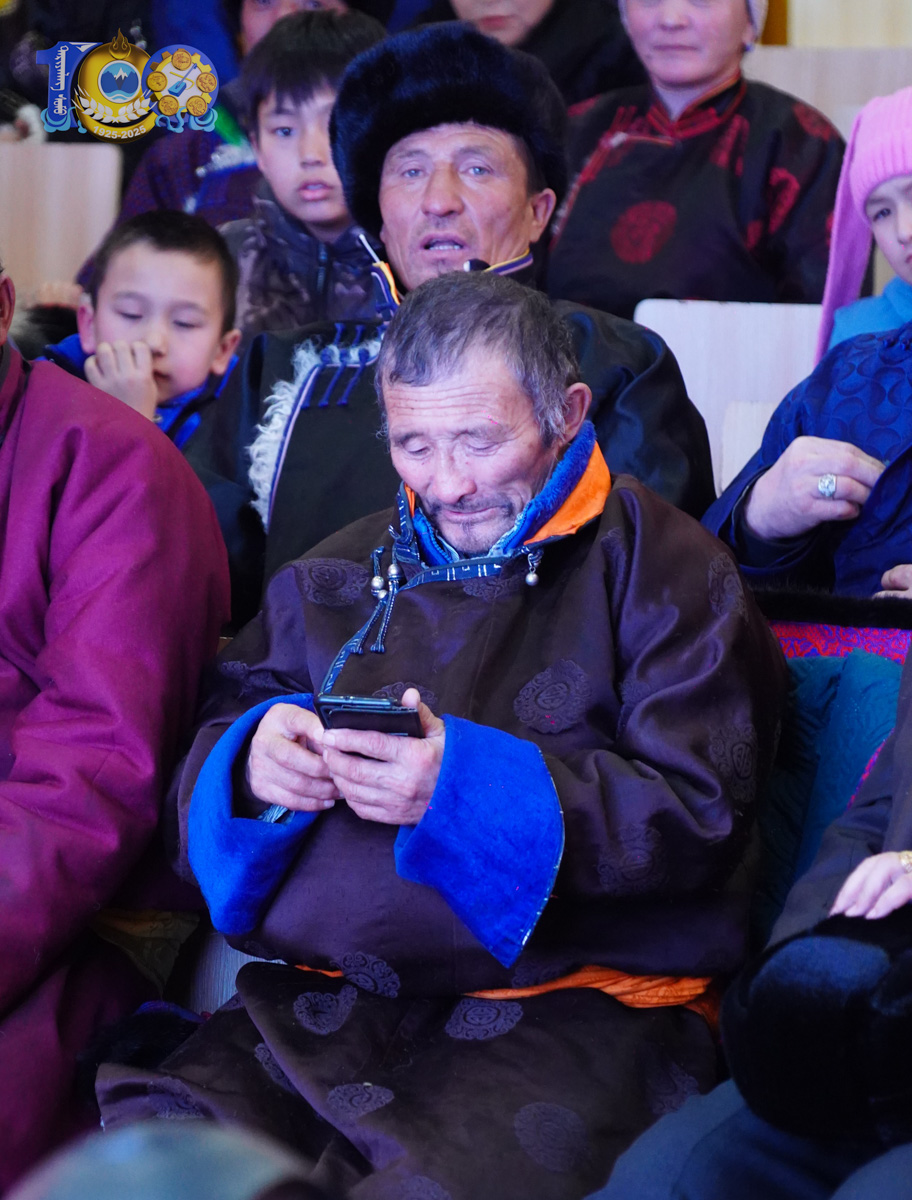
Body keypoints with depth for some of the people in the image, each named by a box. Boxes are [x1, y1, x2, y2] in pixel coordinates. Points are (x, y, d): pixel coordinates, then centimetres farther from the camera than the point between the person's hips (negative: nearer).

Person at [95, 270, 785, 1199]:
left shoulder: (660, 571, 5)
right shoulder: (338, 573, 22)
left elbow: (698, 818, -7)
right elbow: (217, 731, 22)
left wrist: (467, 782, -18)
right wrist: (253, 757, -4)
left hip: (566, 1009, -4)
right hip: (317, 1004, 4)